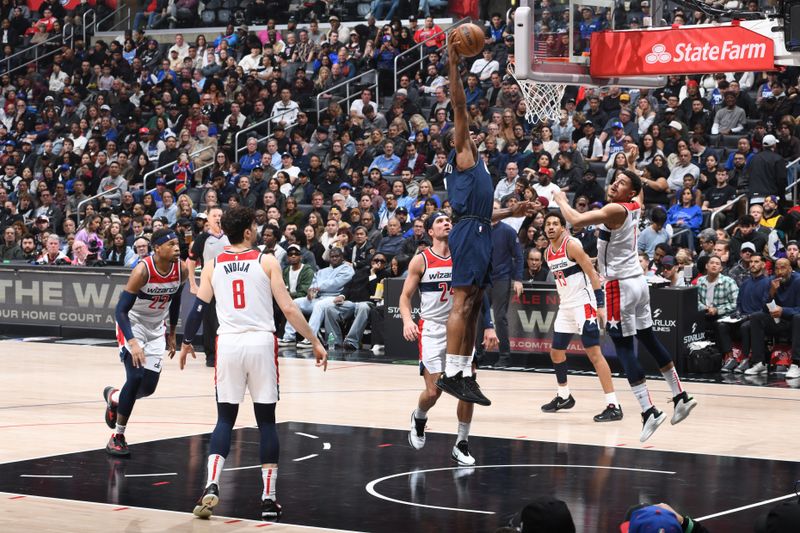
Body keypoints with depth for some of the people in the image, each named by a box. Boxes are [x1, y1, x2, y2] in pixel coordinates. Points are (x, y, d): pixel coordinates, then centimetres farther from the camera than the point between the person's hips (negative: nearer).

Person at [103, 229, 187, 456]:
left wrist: (171, 334, 15)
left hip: (156, 328, 5)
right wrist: (132, 343, -40)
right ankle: (117, 437, -7)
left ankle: (113, 397, 35)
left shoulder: (182, 270, -12)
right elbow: (121, 310, -28)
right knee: (135, 377, -20)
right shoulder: (142, 270, -28)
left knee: (149, 387, 1)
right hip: (132, 324, -5)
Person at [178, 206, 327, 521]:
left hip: (228, 343, 2)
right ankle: (268, 499, 6)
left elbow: (198, 309, 7)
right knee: (266, 420, 7)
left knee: (225, 419, 11)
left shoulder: (212, 266, 8)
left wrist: (186, 343, 25)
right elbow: (288, 309, -4)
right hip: (261, 342, -2)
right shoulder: (266, 262, 1)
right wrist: (315, 342, 3)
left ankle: (211, 486, -8)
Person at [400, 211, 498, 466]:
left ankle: (462, 445, 8)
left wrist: (488, 327, 1)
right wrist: (407, 320, -19)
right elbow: (405, 296, 0)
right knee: (433, 391, -6)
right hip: (432, 330, -3)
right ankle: (419, 418, 29)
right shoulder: (421, 260, -4)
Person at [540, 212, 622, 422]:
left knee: (594, 353, -14)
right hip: (565, 307, 9)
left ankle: (613, 406, -17)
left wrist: (600, 305, -20)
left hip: (583, 305, -9)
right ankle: (564, 397, 35)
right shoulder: (548, 252, 10)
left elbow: (592, 274, -15)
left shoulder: (572, 245, -13)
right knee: (556, 352, 14)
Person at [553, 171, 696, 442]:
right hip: (637, 279, 9)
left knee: (624, 347, -6)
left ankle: (649, 412, -10)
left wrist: (561, 201, -9)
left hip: (620, 285, -9)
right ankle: (681, 397, 25)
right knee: (648, 338, 18)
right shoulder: (635, 206, 8)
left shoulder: (615, 210, -17)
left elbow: (576, 220, -26)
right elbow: (640, 191, 35)